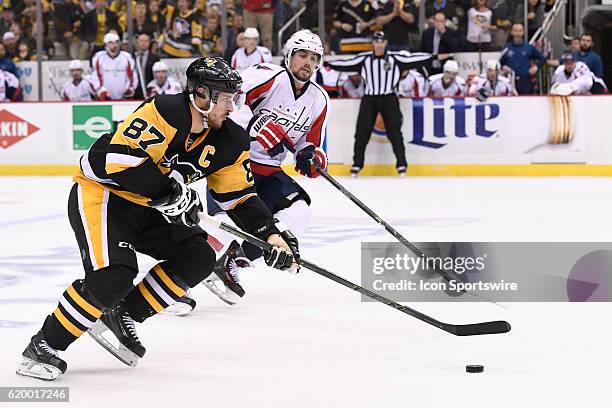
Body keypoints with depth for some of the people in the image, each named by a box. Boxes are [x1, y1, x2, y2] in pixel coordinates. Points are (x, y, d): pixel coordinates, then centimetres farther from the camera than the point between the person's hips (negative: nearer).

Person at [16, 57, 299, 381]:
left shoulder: (229, 141, 0)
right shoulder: (165, 113, -25)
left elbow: (240, 197, 6)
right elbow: (118, 158, -32)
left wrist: (272, 235, -6)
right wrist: (169, 190, -31)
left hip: (146, 208, 9)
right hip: (100, 195, -9)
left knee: (198, 257, -5)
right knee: (114, 276, -26)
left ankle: (120, 317, 4)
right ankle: (43, 347, -13)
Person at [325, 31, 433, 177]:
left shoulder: (395, 58, -1)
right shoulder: (364, 59, 3)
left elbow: (413, 59, -4)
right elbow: (346, 65, 2)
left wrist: (435, 57, -10)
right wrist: (326, 63, -4)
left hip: (389, 99, -1)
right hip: (369, 99, 1)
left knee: (394, 132, -6)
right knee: (362, 133, 0)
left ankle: (401, 165, 0)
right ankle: (357, 165, 9)